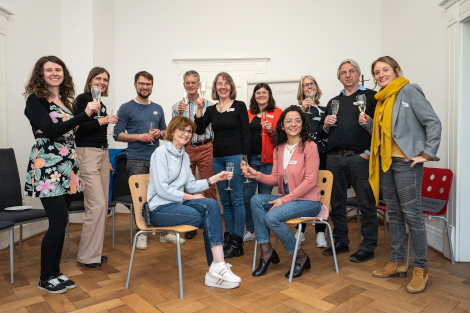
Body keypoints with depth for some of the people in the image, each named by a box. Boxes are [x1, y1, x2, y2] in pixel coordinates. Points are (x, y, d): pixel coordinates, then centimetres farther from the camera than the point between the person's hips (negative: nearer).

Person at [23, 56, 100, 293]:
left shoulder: (64, 100, 15)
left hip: (67, 166, 7)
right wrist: (85, 114, -21)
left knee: (60, 221, 10)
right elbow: (50, 130, -19)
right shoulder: (35, 99, -5)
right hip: (47, 166, -7)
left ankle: (55, 272, 23)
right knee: (59, 220, -7)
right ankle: (45, 278, 11)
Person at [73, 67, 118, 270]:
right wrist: (101, 121, -20)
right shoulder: (83, 99, -4)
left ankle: (95, 251, 18)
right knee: (97, 204, -12)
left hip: (102, 154, 8)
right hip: (87, 154, -8)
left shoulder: (101, 104, 18)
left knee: (103, 205, 7)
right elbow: (76, 128, -14)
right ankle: (86, 257, 1)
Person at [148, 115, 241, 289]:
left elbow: (191, 186, 13)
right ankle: (217, 266, -9)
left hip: (178, 203, 7)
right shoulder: (161, 152, -7)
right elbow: (162, 189, -15)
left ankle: (216, 267, -25)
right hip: (160, 209, -7)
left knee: (212, 204, -22)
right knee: (209, 218, -22)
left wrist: (216, 178, 5)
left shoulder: (184, 156, 18)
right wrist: (189, 197, -14)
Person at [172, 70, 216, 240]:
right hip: (185, 149, 2)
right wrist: (180, 114, -8)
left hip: (205, 148, -2)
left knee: (209, 188, -3)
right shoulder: (177, 106, 11)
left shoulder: (208, 104, 6)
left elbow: (214, 128, 5)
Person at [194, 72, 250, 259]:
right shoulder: (211, 110, 12)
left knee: (237, 199, -2)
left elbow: (246, 133, -4)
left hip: (235, 156, -5)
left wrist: (244, 157, -10)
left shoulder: (239, 106, 0)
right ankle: (228, 238, 24)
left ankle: (237, 243, 7)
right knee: (225, 200, 12)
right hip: (218, 158, 5)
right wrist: (199, 110, -6)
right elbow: (199, 130, 3)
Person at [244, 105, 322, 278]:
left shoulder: (309, 146, -10)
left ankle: (301, 257, -3)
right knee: (256, 200, -16)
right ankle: (266, 250, -10)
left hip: (308, 201, -6)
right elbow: (275, 178, 9)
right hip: (286, 198, 7)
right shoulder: (279, 148, 9)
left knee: (272, 217, -26)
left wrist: (284, 200, -19)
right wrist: (258, 175, -11)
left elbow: (310, 181, -15)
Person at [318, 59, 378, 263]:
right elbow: (321, 135, 20)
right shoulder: (333, 102, 21)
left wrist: (369, 152, -13)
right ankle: (341, 242, 25)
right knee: (336, 203, 10)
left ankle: (368, 247, 13)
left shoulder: (370, 96, 6)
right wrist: (326, 126, -1)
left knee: (366, 204, 1)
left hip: (359, 157, -5)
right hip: (335, 158, 5)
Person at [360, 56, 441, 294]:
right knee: (393, 214, 13)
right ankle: (397, 262, 24)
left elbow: (433, 122, -10)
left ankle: (420, 268, 12)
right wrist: (368, 123, 4)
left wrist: (427, 154, -13)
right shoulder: (382, 99, 16)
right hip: (385, 162, 8)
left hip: (406, 162, -8)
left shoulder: (409, 91, -5)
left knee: (412, 214, -2)